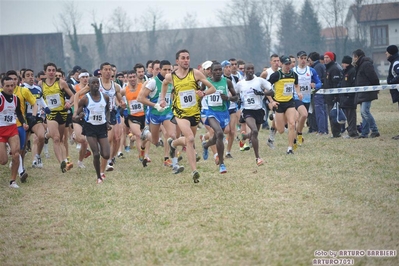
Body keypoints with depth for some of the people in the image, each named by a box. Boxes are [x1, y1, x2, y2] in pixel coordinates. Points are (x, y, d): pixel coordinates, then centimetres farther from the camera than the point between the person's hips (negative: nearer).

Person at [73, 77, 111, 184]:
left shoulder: (105, 97, 0)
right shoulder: (85, 99, -10)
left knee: (106, 155, -5)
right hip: (90, 128, -3)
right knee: (96, 154, -11)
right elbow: (76, 118, -6)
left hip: (102, 127, 3)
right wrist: (79, 116, -30)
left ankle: (100, 147, 33)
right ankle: (99, 177, 9)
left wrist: (107, 122, 7)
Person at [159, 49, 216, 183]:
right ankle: (194, 171, -19)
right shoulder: (170, 76, 0)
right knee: (190, 139, -23)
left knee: (189, 141, 17)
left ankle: (173, 143, 51)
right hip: (181, 113, -2)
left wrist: (203, 93, -20)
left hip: (195, 112, 2)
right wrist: (162, 98, 18)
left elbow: (212, 88, -2)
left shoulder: (196, 73, -4)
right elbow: (164, 83, 26)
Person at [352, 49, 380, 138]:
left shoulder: (366, 64, -13)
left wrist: (376, 89, -11)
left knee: (365, 111, -17)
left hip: (367, 93, -11)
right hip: (362, 93, 11)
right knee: (363, 113, 9)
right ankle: (364, 133, 11)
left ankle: (375, 131, -13)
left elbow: (374, 78, -17)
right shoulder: (359, 66, 20)